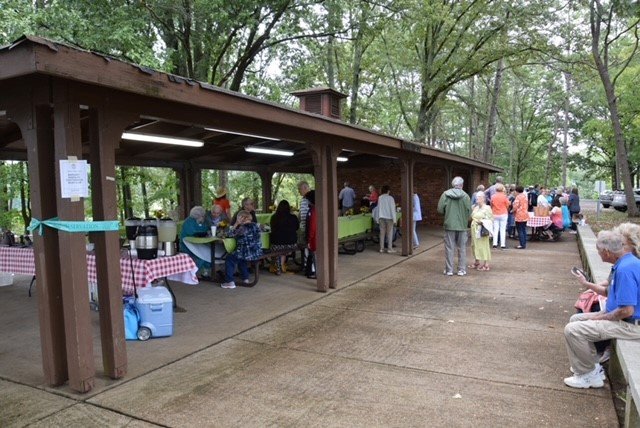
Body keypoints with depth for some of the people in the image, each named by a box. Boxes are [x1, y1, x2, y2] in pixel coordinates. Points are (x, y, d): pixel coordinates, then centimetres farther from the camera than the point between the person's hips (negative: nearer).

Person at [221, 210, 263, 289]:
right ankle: (245, 278, 34)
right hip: (257, 253, 8)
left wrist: (236, 224, -1)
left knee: (229, 258, 12)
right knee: (240, 256, 34)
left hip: (248, 254, -8)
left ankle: (230, 282, 10)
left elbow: (230, 235, -5)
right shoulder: (256, 225, 7)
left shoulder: (243, 228, -16)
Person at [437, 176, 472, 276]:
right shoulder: (465, 196, -6)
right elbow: (469, 212, -6)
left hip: (449, 225, 0)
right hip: (462, 226, 0)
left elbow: (440, 209, -6)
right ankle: (462, 270, 15)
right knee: (462, 248, 10)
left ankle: (449, 270, 10)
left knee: (449, 248, 6)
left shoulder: (445, 194, -6)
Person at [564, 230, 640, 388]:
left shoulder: (625, 269, -27)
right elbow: (609, 292, 19)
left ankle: (588, 374, 2)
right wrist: (586, 283, 20)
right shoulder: (623, 263, 6)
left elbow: (627, 310, -28)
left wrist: (600, 317, -14)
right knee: (575, 319, 18)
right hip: (618, 316, 11)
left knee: (572, 330, -18)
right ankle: (590, 365, 23)